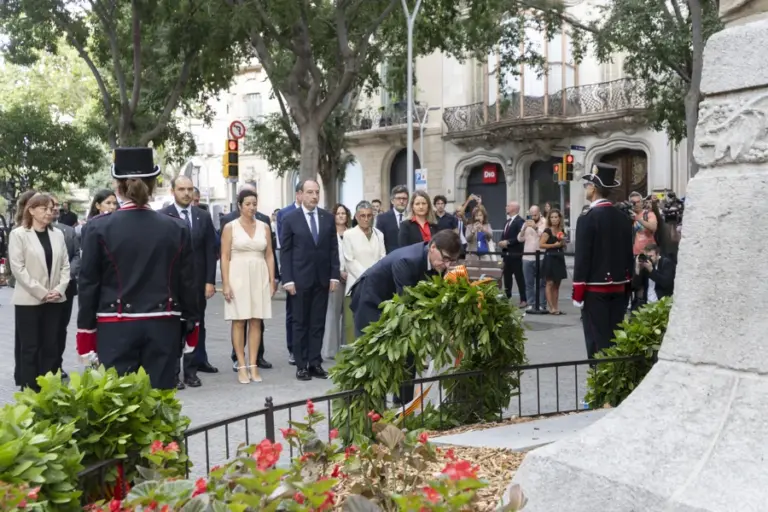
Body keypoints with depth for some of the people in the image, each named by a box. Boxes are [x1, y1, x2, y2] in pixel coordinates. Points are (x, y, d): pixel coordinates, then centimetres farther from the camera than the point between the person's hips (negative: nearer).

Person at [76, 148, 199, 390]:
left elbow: (88, 283, -2)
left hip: (116, 327, -1)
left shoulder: (100, 227, -5)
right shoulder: (177, 228, 0)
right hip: (163, 326, 2)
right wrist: (191, 326, 14)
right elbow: (188, 283, 4)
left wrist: (86, 331, 6)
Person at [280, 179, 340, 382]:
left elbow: (333, 249, 7)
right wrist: (288, 279, -10)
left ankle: (315, 363, 11)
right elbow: (285, 251, -3)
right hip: (300, 279, -3)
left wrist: (335, 275, 0)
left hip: (322, 279, 3)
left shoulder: (328, 218, 6)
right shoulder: (290, 219, -2)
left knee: (318, 323, 5)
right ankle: (301, 365, 10)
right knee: (300, 323, 4)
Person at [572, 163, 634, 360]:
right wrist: (627, 289, 17)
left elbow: (582, 258, -14)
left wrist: (578, 293, -8)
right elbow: (629, 255, 11)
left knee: (598, 342, -3)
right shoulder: (623, 218, 7)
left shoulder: (588, 218, -13)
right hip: (618, 288, 6)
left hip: (595, 289, -6)